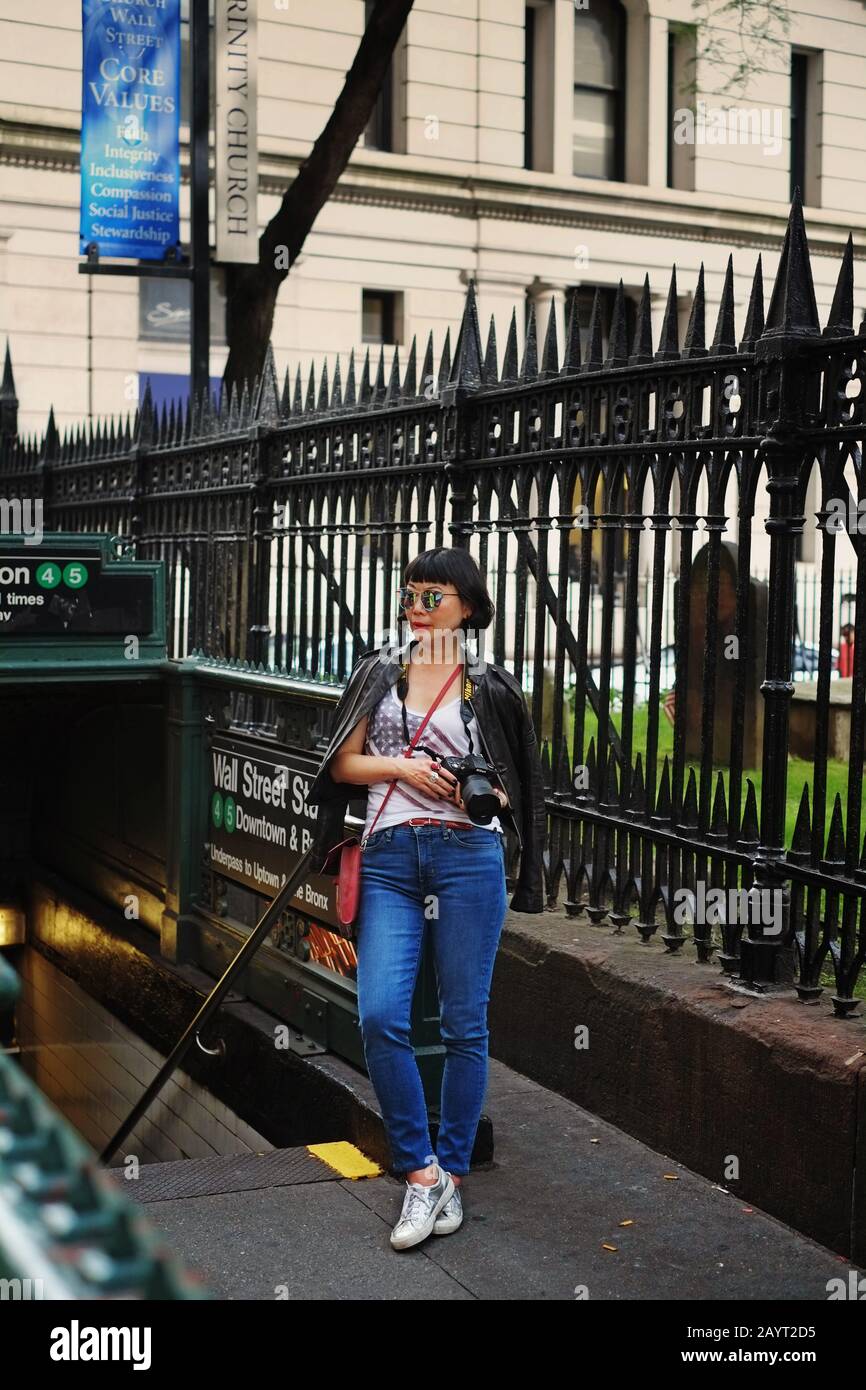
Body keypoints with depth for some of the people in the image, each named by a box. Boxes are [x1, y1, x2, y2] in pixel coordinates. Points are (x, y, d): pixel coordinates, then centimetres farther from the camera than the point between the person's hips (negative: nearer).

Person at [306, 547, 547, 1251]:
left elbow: (515, 786, 12)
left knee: (464, 1024, 4)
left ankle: (451, 1174, 19)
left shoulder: (490, 686, 5)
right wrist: (401, 767, -8)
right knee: (380, 1017, -11)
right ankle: (420, 1171, 4)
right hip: (390, 858, 2)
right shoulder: (379, 671, 11)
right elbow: (343, 763, 10)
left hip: (468, 857, -1)